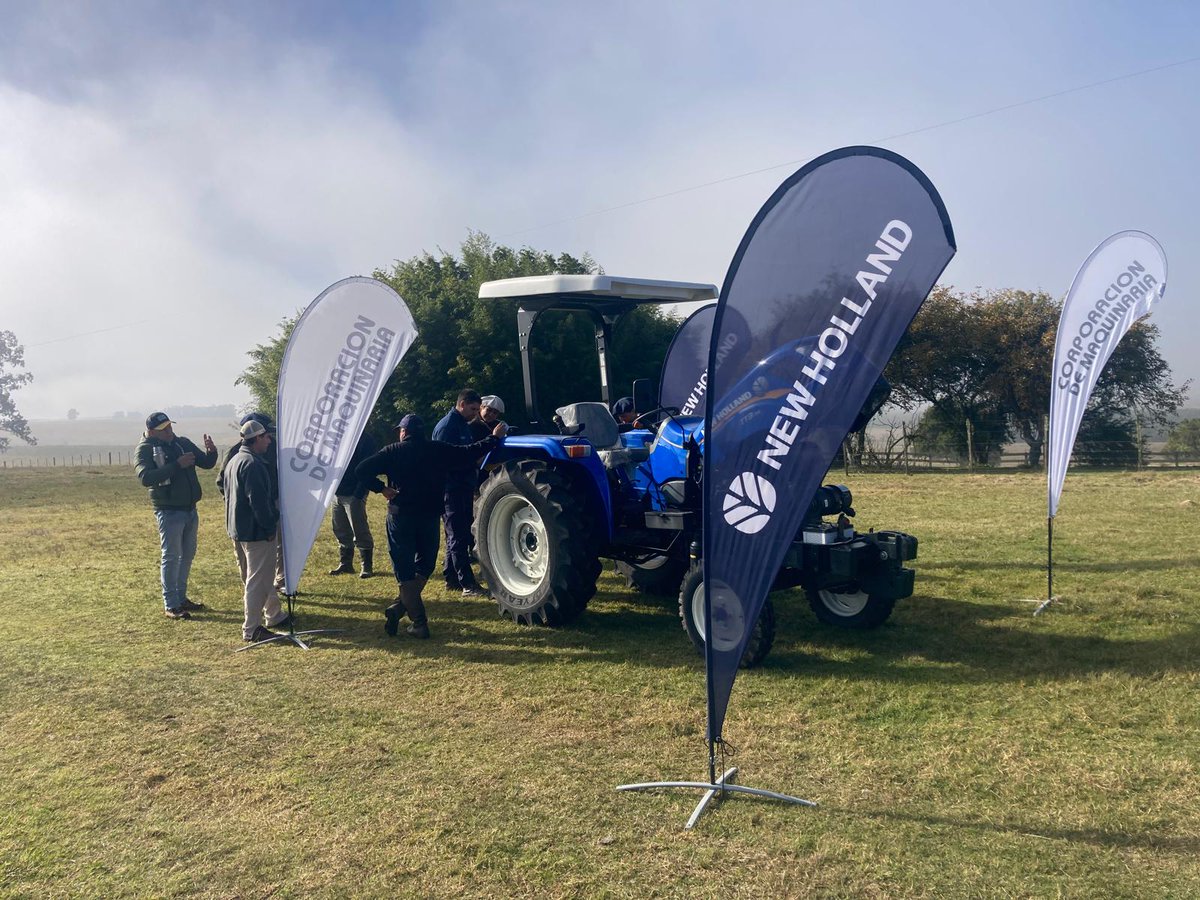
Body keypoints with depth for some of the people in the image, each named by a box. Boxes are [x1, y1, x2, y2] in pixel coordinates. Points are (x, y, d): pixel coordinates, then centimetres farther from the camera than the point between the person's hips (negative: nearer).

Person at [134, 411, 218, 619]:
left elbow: (207, 463, 11)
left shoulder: (183, 443, 7)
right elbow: (146, 478, -25)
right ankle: (170, 605, 2)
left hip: (190, 509, 7)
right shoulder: (145, 450, -9)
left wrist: (211, 451, -12)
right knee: (171, 557, -4)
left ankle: (181, 597, 27)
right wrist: (177, 465, -29)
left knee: (188, 555, 14)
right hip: (169, 511, -7)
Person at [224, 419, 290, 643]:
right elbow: (259, 500, -25)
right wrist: (270, 527, -17)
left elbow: (229, 493, 21)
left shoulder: (234, 461, 13)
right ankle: (251, 629, 1)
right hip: (257, 531, -11)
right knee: (258, 579, -4)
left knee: (264, 575, 21)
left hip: (240, 527, 11)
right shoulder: (252, 464, -20)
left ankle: (274, 615, 33)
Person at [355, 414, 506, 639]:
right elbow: (469, 453, 6)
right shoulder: (438, 450, 2)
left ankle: (419, 623, -3)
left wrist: (382, 489, 0)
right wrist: (494, 438, 18)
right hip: (429, 516, 2)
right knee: (424, 565, 18)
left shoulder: (393, 452, -1)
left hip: (400, 516, -1)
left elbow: (362, 471, -11)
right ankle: (399, 608, 2)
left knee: (405, 570, 4)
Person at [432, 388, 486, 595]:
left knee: (460, 535, 13)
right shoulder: (446, 426, -12)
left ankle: (451, 578, 22)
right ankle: (468, 584, -9)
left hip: (464, 488, 9)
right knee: (458, 537, -8)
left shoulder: (464, 426, 16)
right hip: (451, 490, -9)